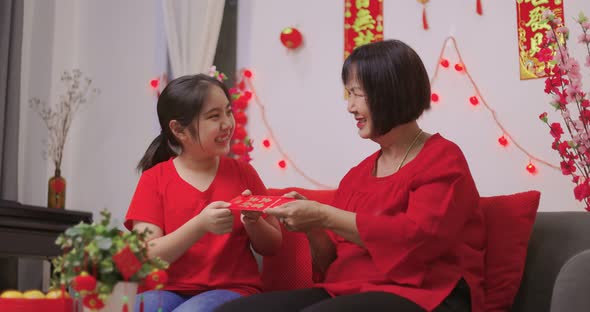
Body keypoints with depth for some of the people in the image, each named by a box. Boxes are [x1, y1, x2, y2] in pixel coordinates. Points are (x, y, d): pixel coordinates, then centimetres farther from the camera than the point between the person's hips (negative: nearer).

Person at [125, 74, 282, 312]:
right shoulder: (154, 179, 3)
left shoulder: (243, 172, 7)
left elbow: (272, 247, 11)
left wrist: (253, 222, -12)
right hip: (169, 289, 0)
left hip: (232, 288, 0)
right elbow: (147, 257, -8)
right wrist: (200, 225, -23)